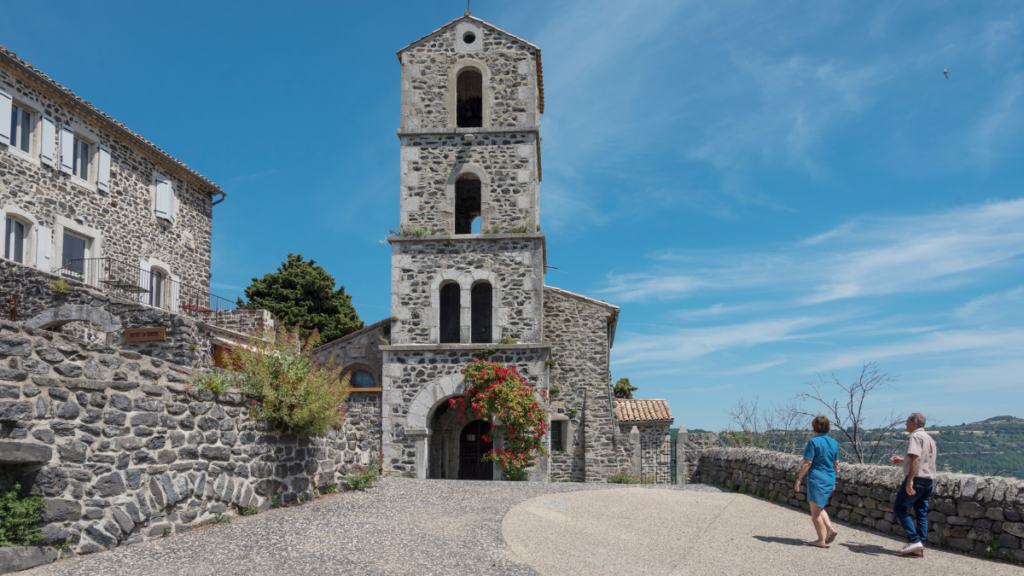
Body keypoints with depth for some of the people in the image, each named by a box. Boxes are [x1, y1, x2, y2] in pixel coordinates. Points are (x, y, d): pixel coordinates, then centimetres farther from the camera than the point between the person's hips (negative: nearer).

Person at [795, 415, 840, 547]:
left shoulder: (813, 442, -12)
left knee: (815, 510, 3)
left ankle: (821, 540, 5)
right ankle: (830, 529, 4)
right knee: (819, 507, 22)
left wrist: (799, 478, -9)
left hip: (816, 478, -7)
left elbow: (807, 463, -15)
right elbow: (836, 464, 13)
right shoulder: (834, 443, 7)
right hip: (829, 479, 7)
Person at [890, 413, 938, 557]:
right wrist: (902, 460, 30)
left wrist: (910, 480, -27)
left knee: (899, 508, -2)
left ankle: (914, 541, -11)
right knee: (922, 512, 8)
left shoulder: (915, 436, -10)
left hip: (917, 479, -9)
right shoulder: (929, 438, 20)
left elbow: (916, 458, -23)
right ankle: (919, 547, 6)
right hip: (929, 480, 9)